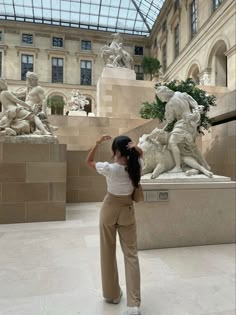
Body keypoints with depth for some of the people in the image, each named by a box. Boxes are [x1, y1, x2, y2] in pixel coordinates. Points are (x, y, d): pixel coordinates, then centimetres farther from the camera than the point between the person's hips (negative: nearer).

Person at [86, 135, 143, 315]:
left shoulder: (109, 168, -19)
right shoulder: (135, 167, -10)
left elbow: (89, 161, -1)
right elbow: (140, 153, 12)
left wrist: (98, 144, -7)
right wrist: (135, 147, -10)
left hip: (109, 210, -2)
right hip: (127, 210, 3)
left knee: (108, 253, 15)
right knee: (131, 255, 8)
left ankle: (112, 295, 31)